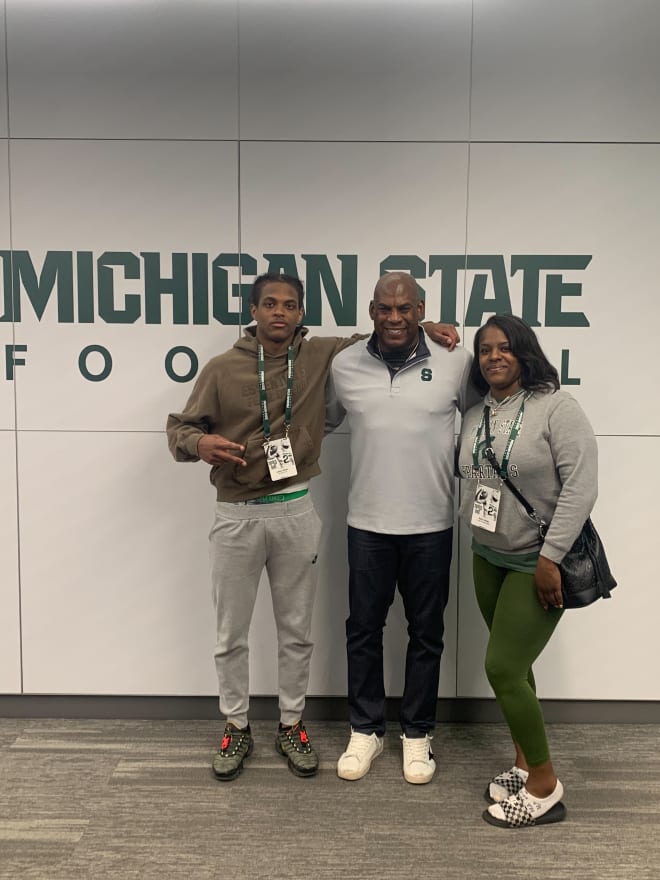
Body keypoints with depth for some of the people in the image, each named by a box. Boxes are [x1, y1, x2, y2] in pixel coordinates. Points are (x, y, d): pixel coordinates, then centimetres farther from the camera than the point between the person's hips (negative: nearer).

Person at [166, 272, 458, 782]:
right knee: (231, 634, 11)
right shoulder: (223, 368, -4)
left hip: (296, 511, 1)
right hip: (237, 515, -1)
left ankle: (292, 726, 34)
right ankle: (237, 729, 32)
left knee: (296, 631, 14)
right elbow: (180, 428, 1)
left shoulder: (322, 355, 0)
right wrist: (199, 443, -21)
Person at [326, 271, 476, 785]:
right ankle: (366, 730, 33)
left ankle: (418, 733, 33)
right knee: (363, 629, 13)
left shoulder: (455, 363, -7)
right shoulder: (345, 366, -2)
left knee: (426, 633, 13)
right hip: (367, 523, 1)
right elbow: (322, 421, 13)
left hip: (431, 525, -1)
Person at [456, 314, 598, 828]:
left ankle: (544, 787, 13)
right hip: (488, 557, 6)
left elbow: (581, 484, -19)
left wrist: (550, 557, -21)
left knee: (502, 669, -6)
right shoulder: (475, 416, 6)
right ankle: (524, 763, 33)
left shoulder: (556, 407, -14)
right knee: (512, 665, 15)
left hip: (538, 563, -6)